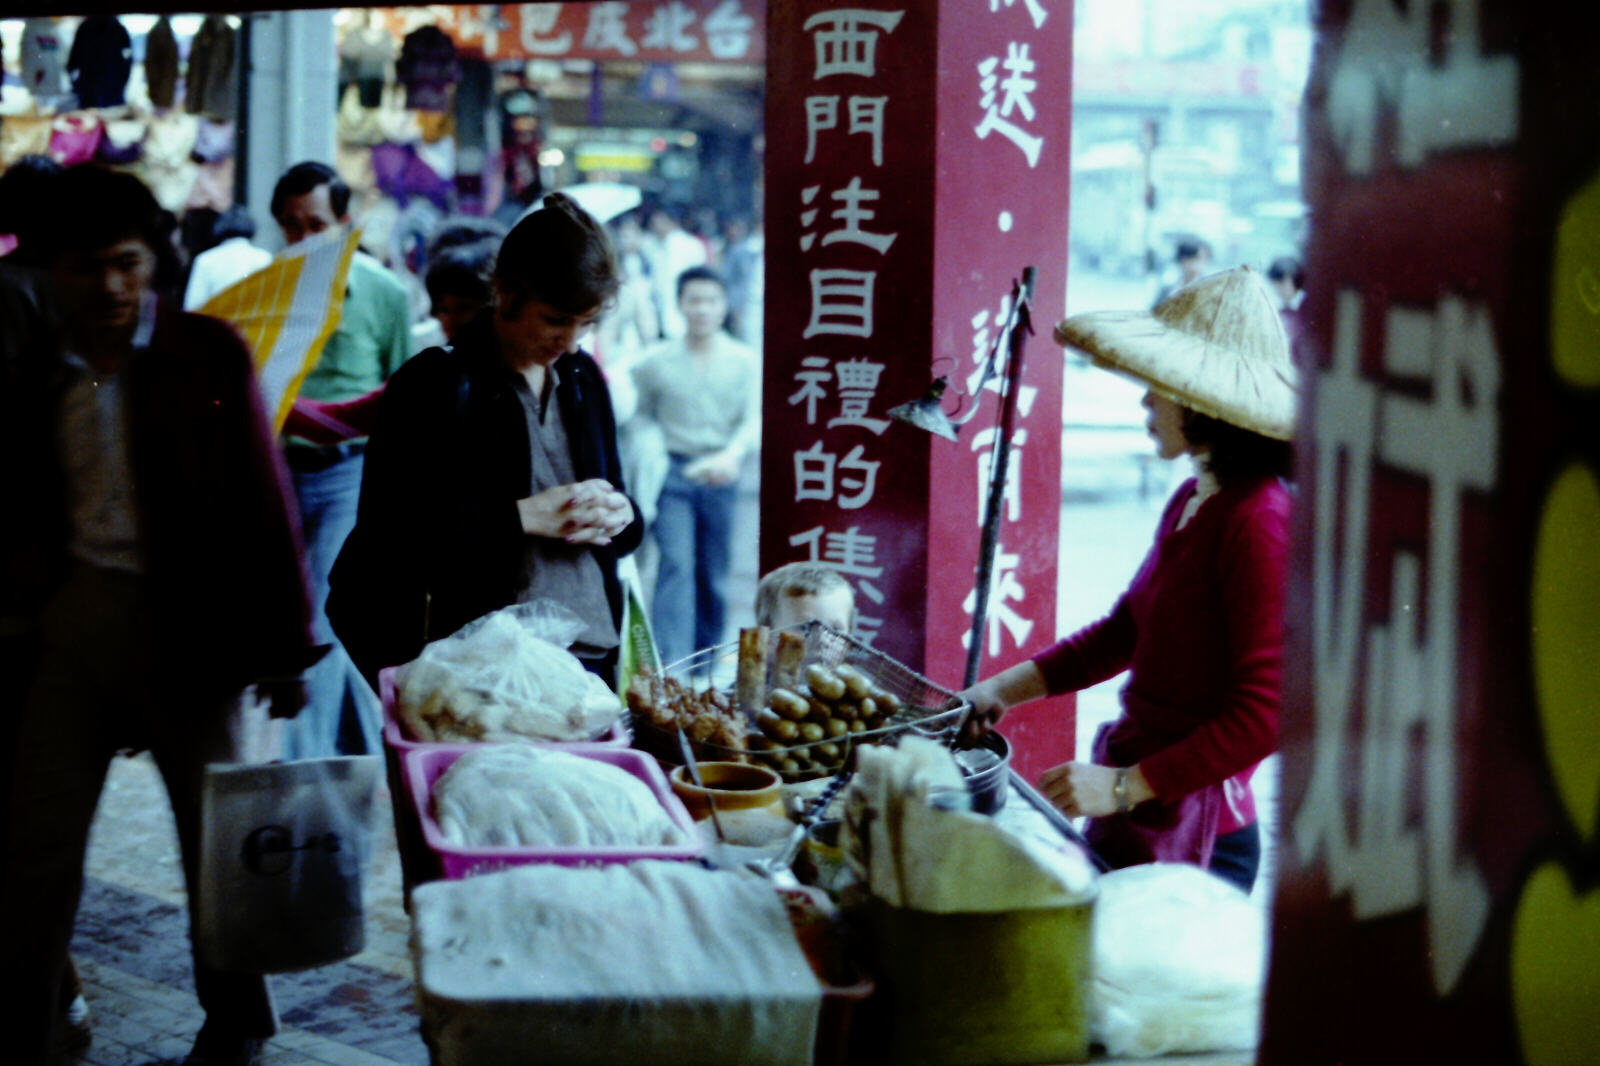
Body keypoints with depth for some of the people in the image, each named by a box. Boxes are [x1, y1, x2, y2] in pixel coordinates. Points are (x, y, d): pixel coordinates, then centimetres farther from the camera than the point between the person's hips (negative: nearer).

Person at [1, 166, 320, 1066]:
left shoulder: (208, 354, -5)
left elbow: (263, 501, -5)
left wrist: (284, 644, -6)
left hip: (187, 622, -3)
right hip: (74, 619, 3)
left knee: (218, 841, 11)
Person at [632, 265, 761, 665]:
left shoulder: (746, 362, 3)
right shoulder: (656, 362, 3)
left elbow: (755, 419, -8)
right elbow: (638, 416, 12)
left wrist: (733, 454, -26)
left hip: (720, 477, 1)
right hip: (672, 473, -1)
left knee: (713, 578, 8)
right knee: (676, 564, -15)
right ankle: (670, 666, -21)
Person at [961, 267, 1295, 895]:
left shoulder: (1259, 520, -19)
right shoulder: (1190, 501, 9)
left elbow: (1265, 714, -21)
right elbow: (1125, 629, 22)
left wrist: (1125, 786, -20)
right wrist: (1007, 687, 15)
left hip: (1191, 837, -8)